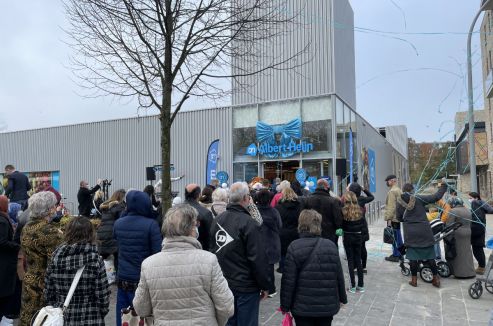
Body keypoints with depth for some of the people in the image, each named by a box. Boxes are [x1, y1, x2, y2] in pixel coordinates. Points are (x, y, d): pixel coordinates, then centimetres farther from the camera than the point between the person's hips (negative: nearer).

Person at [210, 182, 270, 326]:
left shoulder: (217, 220, 2)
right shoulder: (249, 223, -20)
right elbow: (258, 259, -19)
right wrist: (265, 286, -8)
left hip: (223, 285, 7)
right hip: (246, 287, -7)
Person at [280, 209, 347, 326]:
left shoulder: (294, 247, -13)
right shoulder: (331, 246, -4)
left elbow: (288, 281, -12)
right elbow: (339, 276, 2)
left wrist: (285, 305, -2)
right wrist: (342, 298, 16)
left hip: (302, 307, -2)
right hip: (328, 306, 3)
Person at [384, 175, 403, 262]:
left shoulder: (392, 191, -16)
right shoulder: (399, 190, 15)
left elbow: (391, 206, -21)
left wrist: (389, 218, -19)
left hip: (393, 218, -10)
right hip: (398, 217, 10)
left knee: (394, 237, -4)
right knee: (398, 236, 15)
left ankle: (395, 255, 0)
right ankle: (399, 254, 23)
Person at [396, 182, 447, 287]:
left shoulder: (400, 202, -1)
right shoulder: (419, 198, -6)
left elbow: (399, 217, 6)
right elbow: (436, 197, -5)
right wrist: (443, 186, 10)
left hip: (410, 232, 0)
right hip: (424, 230, 0)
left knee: (413, 256, 8)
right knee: (430, 255, 11)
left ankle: (414, 280, 13)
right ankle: (436, 279, 18)